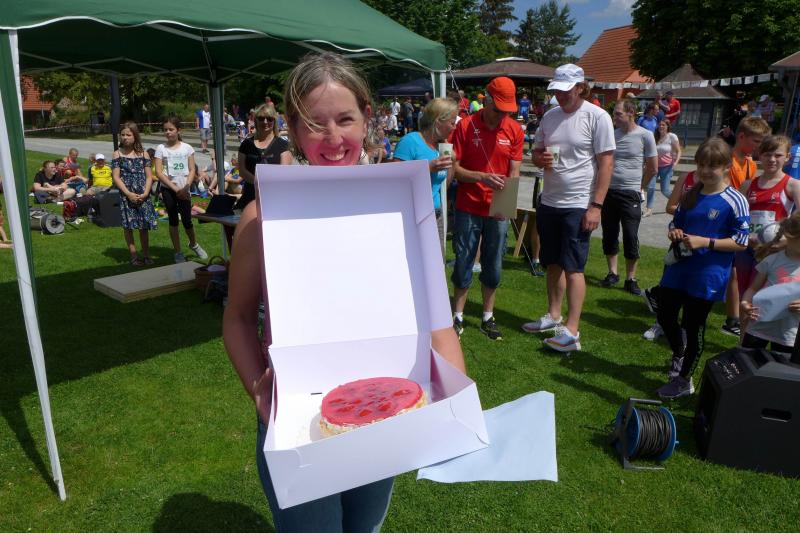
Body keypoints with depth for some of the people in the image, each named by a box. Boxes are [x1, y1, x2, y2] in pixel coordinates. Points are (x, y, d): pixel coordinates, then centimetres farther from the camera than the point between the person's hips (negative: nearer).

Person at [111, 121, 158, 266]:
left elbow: (149, 176, 2)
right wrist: (129, 194, -14)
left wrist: (145, 193, -11)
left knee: (144, 226, 5)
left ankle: (146, 255, 15)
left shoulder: (143, 154, 6)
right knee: (128, 225, 3)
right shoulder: (117, 154, 2)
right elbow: (116, 177, -4)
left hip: (143, 196, 1)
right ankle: (134, 255, 12)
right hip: (126, 195, -1)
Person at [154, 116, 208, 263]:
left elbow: (192, 170, 0)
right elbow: (158, 172, -7)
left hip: (184, 189, 0)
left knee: (187, 220, 0)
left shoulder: (187, 148, 2)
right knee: (173, 220, 6)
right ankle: (178, 252, 16)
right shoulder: (161, 149, -2)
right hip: (168, 189, 0)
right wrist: (175, 188, -14)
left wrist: (186, 187, -15)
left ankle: (194, 244, 28)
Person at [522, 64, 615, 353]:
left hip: (578, 206, -6)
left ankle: (572, 331, -1)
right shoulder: (550, 116, 9)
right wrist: (540, 158, -9)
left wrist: (596, 205, -16)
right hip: (549, 202, 6)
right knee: (553, 263, 14)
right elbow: (536, 153, 16)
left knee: (573, 267, -5)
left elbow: (606, 163, -11)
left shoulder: (597, 117, -9)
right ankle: (553, 315, 28)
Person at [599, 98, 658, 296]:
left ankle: (631, 279, 8)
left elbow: (653, 168, 1)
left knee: (631, 237, -2)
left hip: (630, 194, -4)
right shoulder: (611, 134, 7)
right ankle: (612, 273, 22)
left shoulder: (644, 136, -5)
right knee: (609, 234, 9)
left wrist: (639, 187, 5)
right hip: (608, 191, 4)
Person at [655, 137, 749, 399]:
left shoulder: (735, 201, -12)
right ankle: (678, 354, 46)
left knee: (693, 325, 7)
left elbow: (741, 242, -12)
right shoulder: (691, 195, 4)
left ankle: (684, 380, 25)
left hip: (707, 276, -5)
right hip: (678, 267, 5)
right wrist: (674, 233, -7)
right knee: (665, 316, 14)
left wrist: (705, 242, -22)